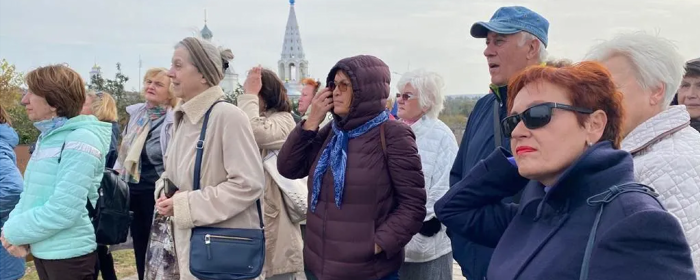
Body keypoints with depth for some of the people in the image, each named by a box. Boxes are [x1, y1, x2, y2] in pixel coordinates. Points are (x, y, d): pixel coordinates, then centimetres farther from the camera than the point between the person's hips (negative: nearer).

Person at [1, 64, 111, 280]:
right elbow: (32, 192, 13)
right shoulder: (47, 138, 9)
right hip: (42, 249, 8)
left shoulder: (81, 141, -19)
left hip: (70, 254, -8)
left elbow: (64, 209, -24)